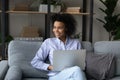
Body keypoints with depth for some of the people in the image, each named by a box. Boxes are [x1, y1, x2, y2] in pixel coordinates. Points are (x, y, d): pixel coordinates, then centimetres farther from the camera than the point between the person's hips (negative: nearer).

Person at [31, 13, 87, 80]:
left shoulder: (76, 43, 17)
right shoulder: (48, 42, 13)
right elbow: (35, 62, 10)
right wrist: (50, 67, -7)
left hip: (73, 73, 3)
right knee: (77, 70, -36)